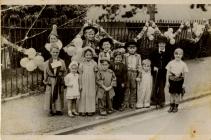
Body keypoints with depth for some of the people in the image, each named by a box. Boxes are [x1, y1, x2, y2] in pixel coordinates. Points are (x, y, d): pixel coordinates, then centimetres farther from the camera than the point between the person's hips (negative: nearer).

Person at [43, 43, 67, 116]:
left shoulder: (62, 62, 5)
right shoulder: (47, 63, 4)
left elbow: (65, 72, 9)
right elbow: (45, 73, 5)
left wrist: (61, 77, -5)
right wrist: (46, 80, -3)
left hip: (59, 82, 1)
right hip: (51, 82, -1)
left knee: (59, 96, 4)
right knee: (51, 96, -2)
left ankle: (59, 109, 14)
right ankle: (51, 110, 8)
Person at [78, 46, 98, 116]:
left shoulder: (94, 63, 4)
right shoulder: (82, 64, 1)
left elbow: (95, 74, 8)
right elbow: (80, 74, 3)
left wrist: (95, 84, 6)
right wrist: (80, 84, -1)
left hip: (92, 82, 1)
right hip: (84, 82, -1)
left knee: (91, 95, 2)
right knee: (83, 95, -1)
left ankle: (90, 110, 8)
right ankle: (83, 110, 4)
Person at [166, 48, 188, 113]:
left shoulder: (183, 64, -3)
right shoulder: (171, 63, -2)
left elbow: (184, 75, 2)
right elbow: (168, 73, 2)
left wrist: (183, 83, 2)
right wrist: (167, 81, 0)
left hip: (179, 81, -1)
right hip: (171, 80, 1)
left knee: (177, 94, 6)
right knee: (172, 93, 9)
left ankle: (176, 107, 20)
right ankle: (171, 106, 22)